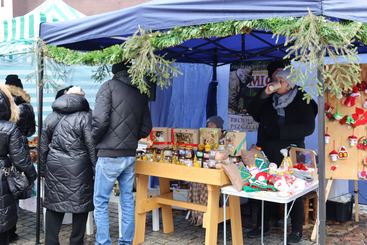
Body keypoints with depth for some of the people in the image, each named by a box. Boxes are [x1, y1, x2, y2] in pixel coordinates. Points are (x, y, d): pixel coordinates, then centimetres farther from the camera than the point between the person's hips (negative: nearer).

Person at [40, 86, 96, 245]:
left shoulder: (51, 117, 11)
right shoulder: (85, 116, -4)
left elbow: (43, 146, 14)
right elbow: (92, 147, -8)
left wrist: (43, 169, 21)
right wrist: (96, 170, -3)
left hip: (54, 167, 4)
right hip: (78, 168, -4)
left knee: (53, 204, 11)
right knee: (80, 204, 6)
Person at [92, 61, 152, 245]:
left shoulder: (109, 86, -7)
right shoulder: (140, 92, 8)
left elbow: (100, 120, -17)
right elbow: (146, 128, 9)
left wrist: (92, 141, 0)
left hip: (109, 155, -5)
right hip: (130, 156, 6)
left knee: (101, 202, 6)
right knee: (127, 202, 14)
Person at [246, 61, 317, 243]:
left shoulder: (302, 101, -4)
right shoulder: (269, 100, 10)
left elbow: (308, 127, -12)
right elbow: (252, 112, 2)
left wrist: (280, 131, -17)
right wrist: (264, 95, -10)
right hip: (267, 152, 5)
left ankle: (297, 230, 15)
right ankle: (262, 224, 23)